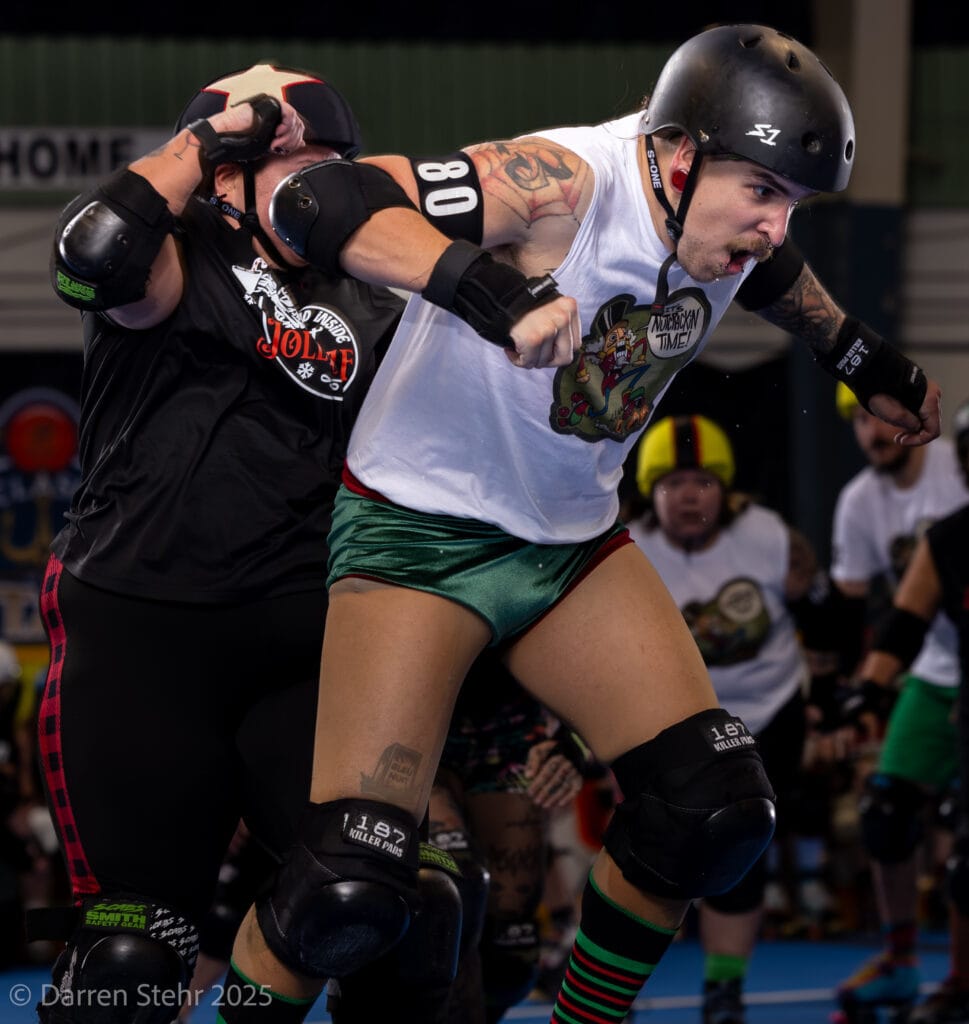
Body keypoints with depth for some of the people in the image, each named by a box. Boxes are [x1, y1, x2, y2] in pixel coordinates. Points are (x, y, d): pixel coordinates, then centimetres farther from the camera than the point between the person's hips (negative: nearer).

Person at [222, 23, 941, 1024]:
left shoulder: (723, 209, -4)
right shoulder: (560, 186, -28)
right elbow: (315, 201, -39)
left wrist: (867, 360, 32)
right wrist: (490, 289, -51)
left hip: (573, 539, 8)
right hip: (420, 528, -8)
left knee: (714, 811, -2)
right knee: (350, 887, -19)